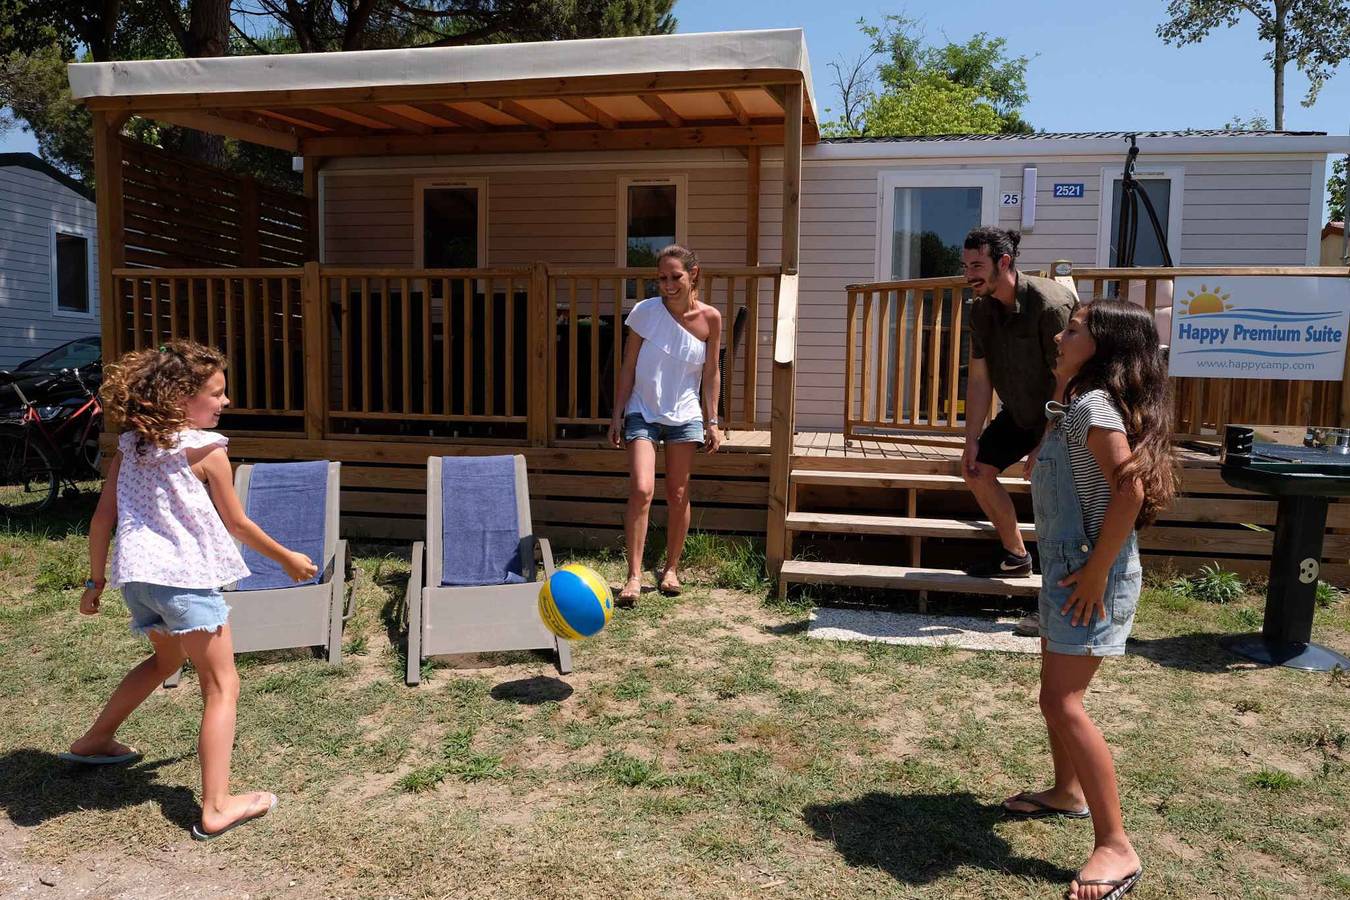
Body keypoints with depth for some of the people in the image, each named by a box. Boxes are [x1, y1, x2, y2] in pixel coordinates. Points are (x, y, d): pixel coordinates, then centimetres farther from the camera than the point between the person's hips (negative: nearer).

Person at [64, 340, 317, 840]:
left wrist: (96, 579, 19)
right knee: (222, 686, -1)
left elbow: (103, 517, 9)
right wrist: (288, 559, 9)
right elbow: (237, 524, -3)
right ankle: (216, 807, -6)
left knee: (167, 657, 33)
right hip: (186, 578, -7)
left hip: (136, 575, 7)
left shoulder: (131, 444, 8)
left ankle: (95, 741, 46)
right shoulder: (206, 450, -9)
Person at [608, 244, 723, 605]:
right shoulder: (645, 312, -9)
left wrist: (712, 422, 2)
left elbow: (711, 373, 4)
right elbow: (628, 367, -3)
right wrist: (617, 414, -4)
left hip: (684, 416, 2)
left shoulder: (710, 318, -5)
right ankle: (634, 576, -8)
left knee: (678, 496, 7)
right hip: (642, 413, -2)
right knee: (641, 490, -15)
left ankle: (671, 568, 25)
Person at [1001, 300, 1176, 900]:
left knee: (1064, 703, -12)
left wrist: (1096, 573, -25)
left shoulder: (1093, 405, -18)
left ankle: (1116, 847, -3)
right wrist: (1061, 379, 18)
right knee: (1056, 696, 22)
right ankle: (1068, 792, 41)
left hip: (1091, 571, -11)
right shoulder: (1076, 404, 12)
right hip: (1064, 565, 11)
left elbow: (1130, 489, -28)